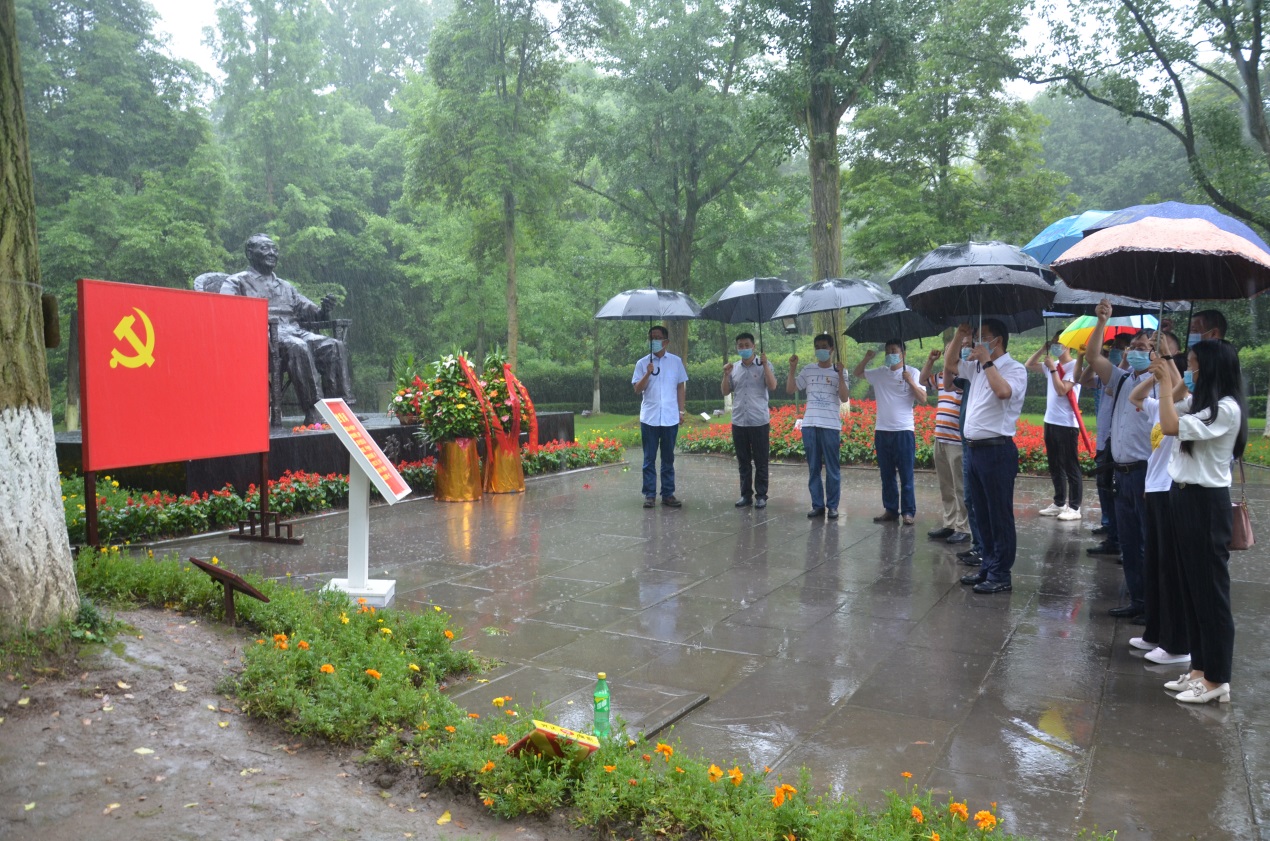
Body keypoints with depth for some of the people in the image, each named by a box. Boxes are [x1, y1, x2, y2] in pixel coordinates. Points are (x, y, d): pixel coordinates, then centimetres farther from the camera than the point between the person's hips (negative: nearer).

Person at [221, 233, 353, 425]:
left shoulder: (286, 286, 32)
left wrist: (325, 310, 0)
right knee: (298, 347, -38)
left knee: (335, 346, -23)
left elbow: (311, 312, 25)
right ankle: (313, 411, -43)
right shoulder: (236, 281, 16)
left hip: (295, 331, 5)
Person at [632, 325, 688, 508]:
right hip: (649, 418, -1)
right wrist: (648, 374, -16)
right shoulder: (642, 363, 3)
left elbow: (681, 387, 10)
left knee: (668, 458, 7)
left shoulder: (676, 361, 6)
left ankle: (668, 494, 13)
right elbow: (637, 389, -1)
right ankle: (649, 494, 8)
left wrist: (681, 411, 4)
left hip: (670, 418, 1)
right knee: (649, 458, 2)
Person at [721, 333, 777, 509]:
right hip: (738, 422, 4)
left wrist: (765, 364, -18)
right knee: (743, 461, 10)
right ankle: (746, 494, 17)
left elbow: (772, 387, -13)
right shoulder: (734, 368, 9)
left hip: (759, 422, -4)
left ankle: (761, 495, 9)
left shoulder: (763, 365, -1)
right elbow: (725, 392, 12)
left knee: (760, 461, 2)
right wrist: (726, 375, -4)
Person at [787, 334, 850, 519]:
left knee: (832, 468, 0)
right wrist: (792, 368, -1)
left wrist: (840, 375, -14)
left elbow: (844, 398, -6)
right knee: (813, 468, 6)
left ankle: (832, 506, 7)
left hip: (831, 425, -3)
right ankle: (817, 505, 13)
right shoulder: (808, 370, 11)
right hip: (809, 424, 3)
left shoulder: (839, 371, 3)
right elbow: (790, 389, 7)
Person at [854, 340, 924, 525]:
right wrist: (866, 358, 3)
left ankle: (908, 512, 3)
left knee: (906, 475, -1)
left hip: (903, 431, -4)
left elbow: (923, 398, -7)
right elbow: (856, 374, 19)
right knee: (887, 475, 10)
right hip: (882, 431, 5)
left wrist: (910, 381, -20)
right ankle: (890, 510, 17)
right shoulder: (879, 373, 10)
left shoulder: (912, 372, -2)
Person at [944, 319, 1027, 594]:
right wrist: (958, 337, 11)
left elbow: (1003, 391, -27)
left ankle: (1000, 574, 4)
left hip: (996, 450, -8)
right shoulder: (977, 367, 14)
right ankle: (987, 566, 24)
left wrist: (987, 361, -17)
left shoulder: (1014, 369, -8)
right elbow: (950, 365, 25)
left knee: (1000, 515, -2)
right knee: (982, 513, 15)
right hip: (974, 447, 8)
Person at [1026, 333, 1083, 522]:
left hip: (1067, 424, -8)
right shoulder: (1052, 365, 10)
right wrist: (1043, 349, 6)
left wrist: (1052, 368, -14)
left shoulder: (1074, 366, -11)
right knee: (1055, 467, 14)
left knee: (1070, 467, -2)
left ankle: (1074, 507, 2)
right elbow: (1028, 365, 17)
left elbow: (1062, 390, -20)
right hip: (1050, 422, 8)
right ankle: (1059, 503, 24)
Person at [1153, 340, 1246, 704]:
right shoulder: (1198, 402, 9)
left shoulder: (1226, 408, -17)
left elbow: (1170, 427, -26)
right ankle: (1200, 667, 25)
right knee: (1191, 587, 14)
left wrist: (1165, 382, -17)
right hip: (1184, 497, 9)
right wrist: (1163, 377, 4)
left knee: (1210, 590, -1)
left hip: (1206, 503, -9)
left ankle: (1217, 678, 9)